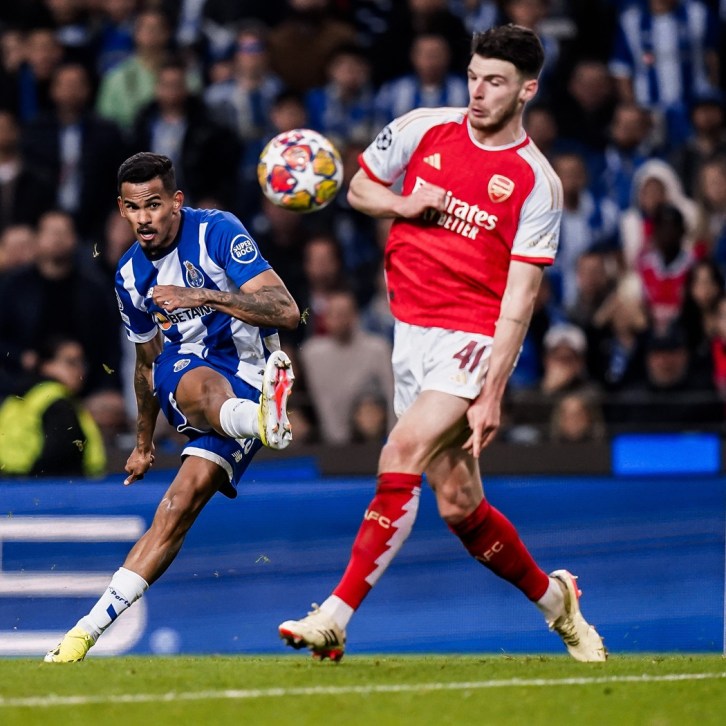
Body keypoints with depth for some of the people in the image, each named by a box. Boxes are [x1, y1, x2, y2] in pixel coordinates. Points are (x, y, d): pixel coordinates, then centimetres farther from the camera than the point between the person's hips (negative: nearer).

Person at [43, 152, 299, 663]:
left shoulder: (218, 232, -9)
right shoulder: (131, 275, 8)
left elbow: (287, 312, -20)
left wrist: (202, 296, -30)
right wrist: (144, 442, 36)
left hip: (246, 383, -2)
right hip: (181, 370, 2)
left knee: (181, 503, -21)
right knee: (200, 385, -39)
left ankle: (92, 626, -22)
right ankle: (260, 421, -76)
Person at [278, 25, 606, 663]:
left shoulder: (537, 184, -8)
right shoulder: (423, 130, 4)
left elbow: (519, 299, -11)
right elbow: (359, 186, 19)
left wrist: (492, 393, -18)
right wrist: (401, 204, -4)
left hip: (474, 340, -5)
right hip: (412, 333, 5)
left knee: (403, 454, -25)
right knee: (458, 504, 7)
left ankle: (335, 617, -24)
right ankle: (554, 599, 29)